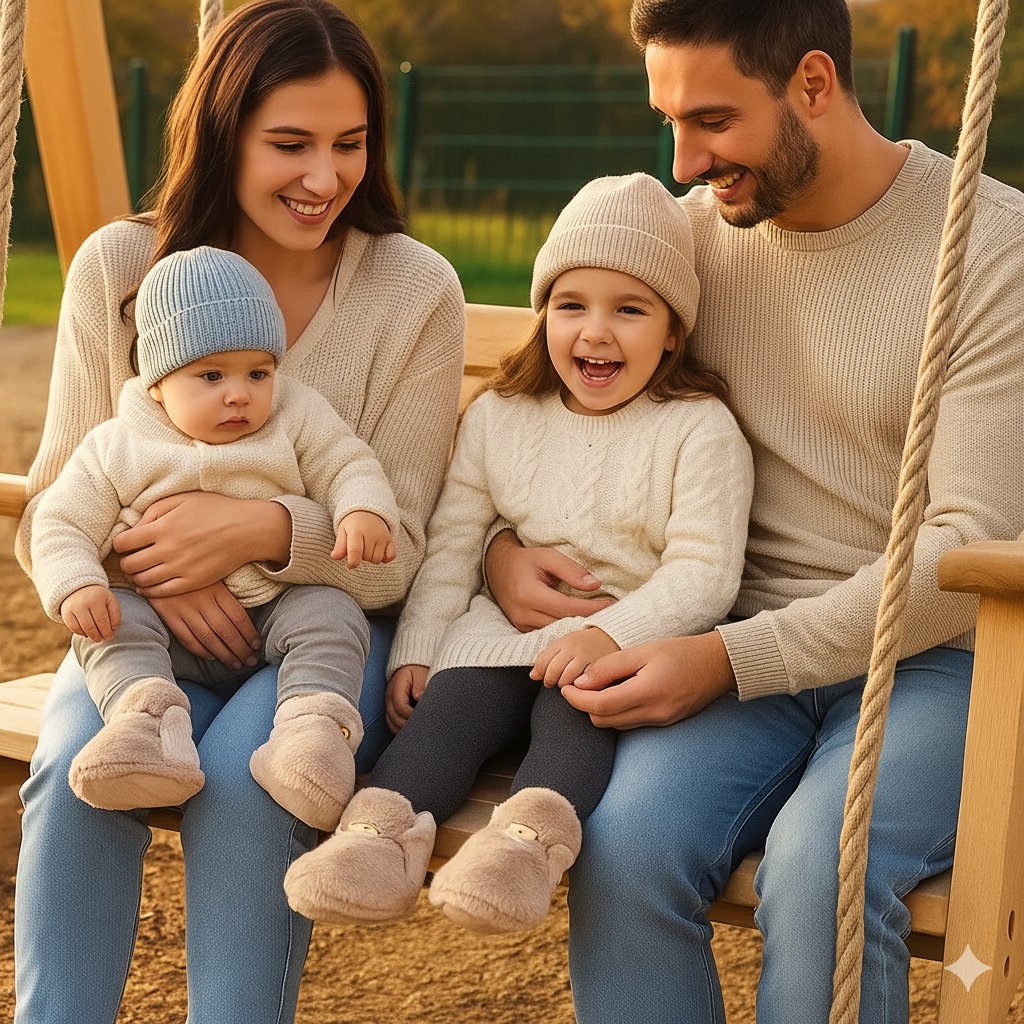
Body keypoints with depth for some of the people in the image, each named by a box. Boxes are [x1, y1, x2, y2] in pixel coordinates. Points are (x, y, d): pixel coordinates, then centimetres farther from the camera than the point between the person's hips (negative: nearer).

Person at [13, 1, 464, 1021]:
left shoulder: (414, 291, -5)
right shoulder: (118, 268, 0)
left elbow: (396, 550, -5)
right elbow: (53, 506, 4)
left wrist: (266, 529, -26)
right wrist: (148, 567, -19)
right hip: (147, 629, 2)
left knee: (241, 774, -33)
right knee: (78, 760, -30)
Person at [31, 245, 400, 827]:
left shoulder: (297, 417, 4)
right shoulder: (116, 450, 2)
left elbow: (347, 467, 4)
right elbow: (62, 523, 2)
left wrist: (364, 512, -20)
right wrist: (75, 587, -18)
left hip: (276, 611, 0)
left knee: (331, 616, -28)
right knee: (116, 623, -27)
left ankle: (314, 728, -45)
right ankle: (148, 719, -46)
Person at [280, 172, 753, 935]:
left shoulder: (700, 429, -1)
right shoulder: (499, 418, 13)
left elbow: (704, 573, -9)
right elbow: (450, 548, 15)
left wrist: (610, 633, -23)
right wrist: (415, 648, 2)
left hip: (634, 643, -4)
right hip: (504, 630, 4)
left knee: (577, 704, -33)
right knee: (450, 697, -25)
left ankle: (532, 833, -56)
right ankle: (386, 826, -43)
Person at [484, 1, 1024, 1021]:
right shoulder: (692, 230, 8)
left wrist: (728, 657, -20)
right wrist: (501, 543, -3)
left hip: (937, 658, -3)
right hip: (739, 655, 4)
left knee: (819, 865, -33)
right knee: (629, 841, -27)